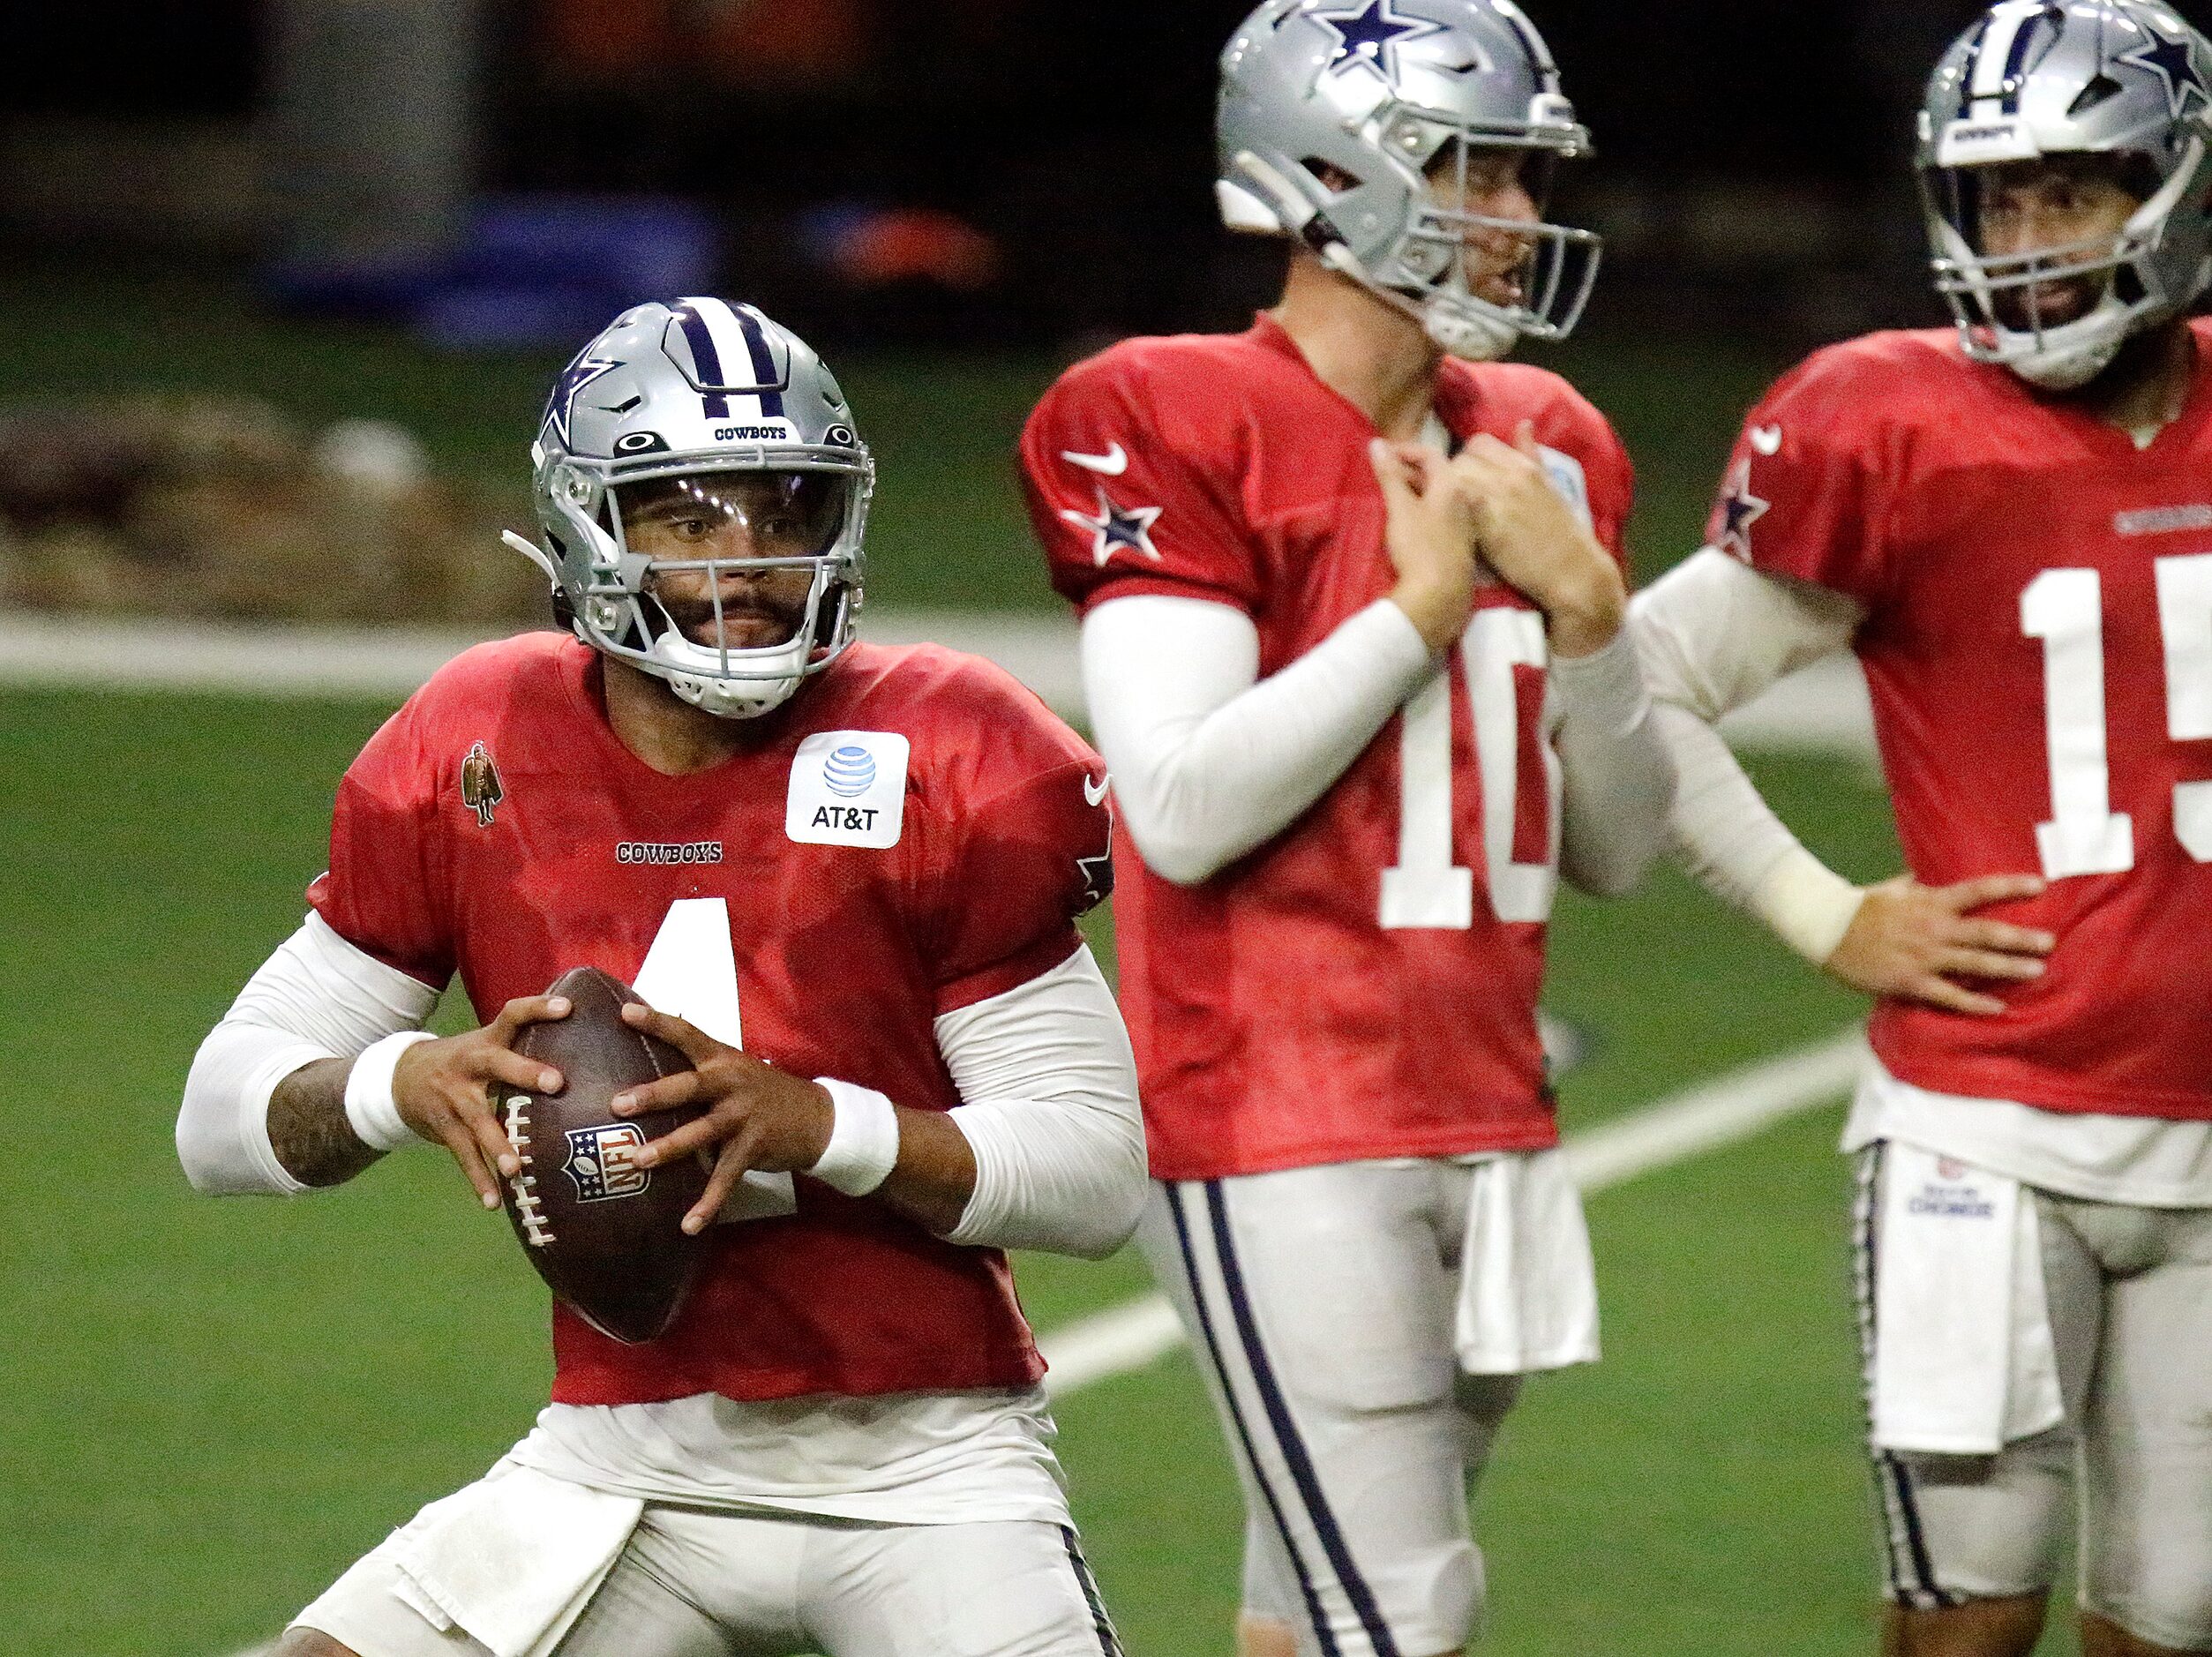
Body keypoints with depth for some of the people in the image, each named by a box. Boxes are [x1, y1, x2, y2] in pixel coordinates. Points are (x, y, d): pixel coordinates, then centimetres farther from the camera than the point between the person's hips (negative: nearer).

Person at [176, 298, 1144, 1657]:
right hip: (626, 1471, 2)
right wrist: (408, 1080, -19)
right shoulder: (468, 764, 0)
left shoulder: (942, 769, -8)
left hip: (919, 1477, -2)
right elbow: (224, 1111, 3)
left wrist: (818, 1124, -25)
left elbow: (1101, 1171, -9)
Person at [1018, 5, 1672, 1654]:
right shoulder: (1182, 431, -9)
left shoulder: (1538, 451, 13)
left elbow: (1618, 848, 15)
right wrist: (1419, 608, -12)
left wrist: (1582, 605, -1)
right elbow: (1186, 811, -18)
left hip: (1487, 1125, 7)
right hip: (1279, 1129, -7)